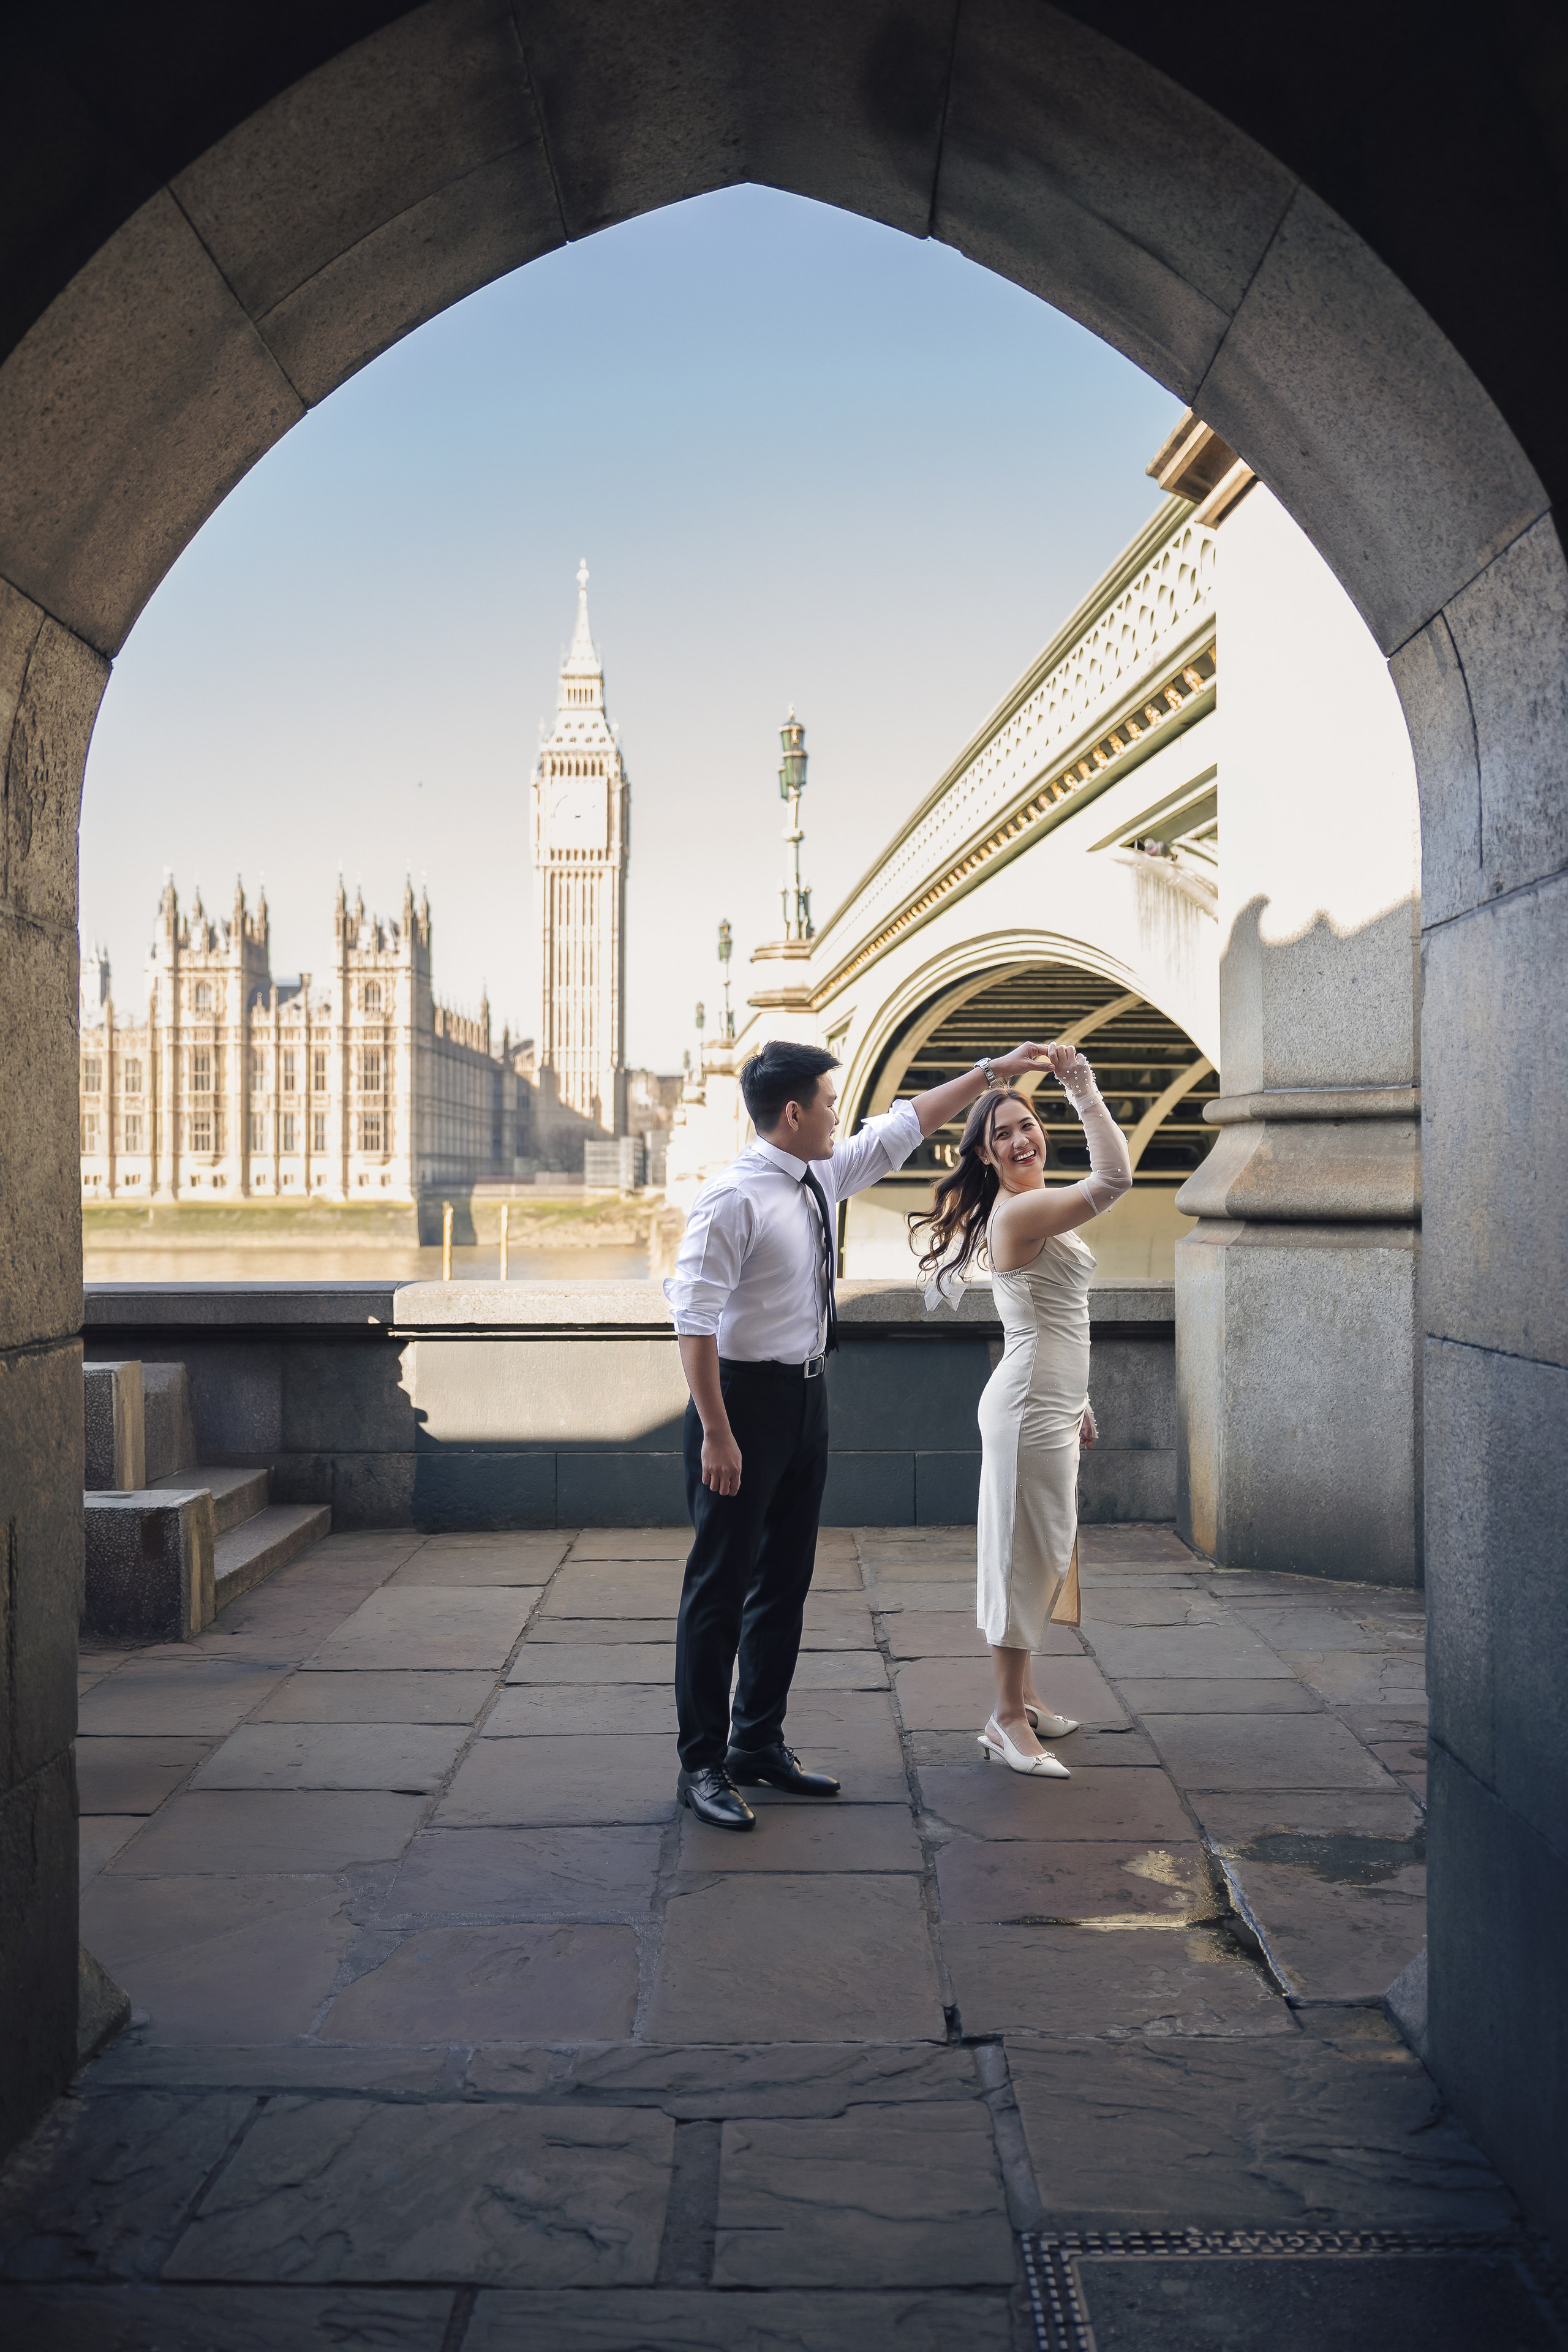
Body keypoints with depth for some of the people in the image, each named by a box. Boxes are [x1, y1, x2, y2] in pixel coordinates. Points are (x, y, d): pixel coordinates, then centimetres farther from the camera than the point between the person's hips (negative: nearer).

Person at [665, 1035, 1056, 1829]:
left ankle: (759, 1744, 29)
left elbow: (905, 1124, 19)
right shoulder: (733, 1199, -19)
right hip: (745, 1397, -9)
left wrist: (990, 1072, 21)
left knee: (786, 1578, 16)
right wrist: (717, 1434, -24)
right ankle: (702, 1764, 12)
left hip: (806, 1395, 9)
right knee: (721, 1585, 0)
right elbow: (694, 1319, -22)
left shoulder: (825, 1175, 5)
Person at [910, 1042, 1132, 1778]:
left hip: (1048, 1402, 10)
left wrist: (1077, 1402, 22)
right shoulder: (1019, 1211, -18)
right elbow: (1114, 1178, -31)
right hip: (1030, 1408, -10)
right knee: (1027, 1552, -4)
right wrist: (1083, 1086, -24)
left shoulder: (1031, 1209, 15)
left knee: (1043, 1552, 17)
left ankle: (1021, 1694, 28)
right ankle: (1007, 1719, 5)